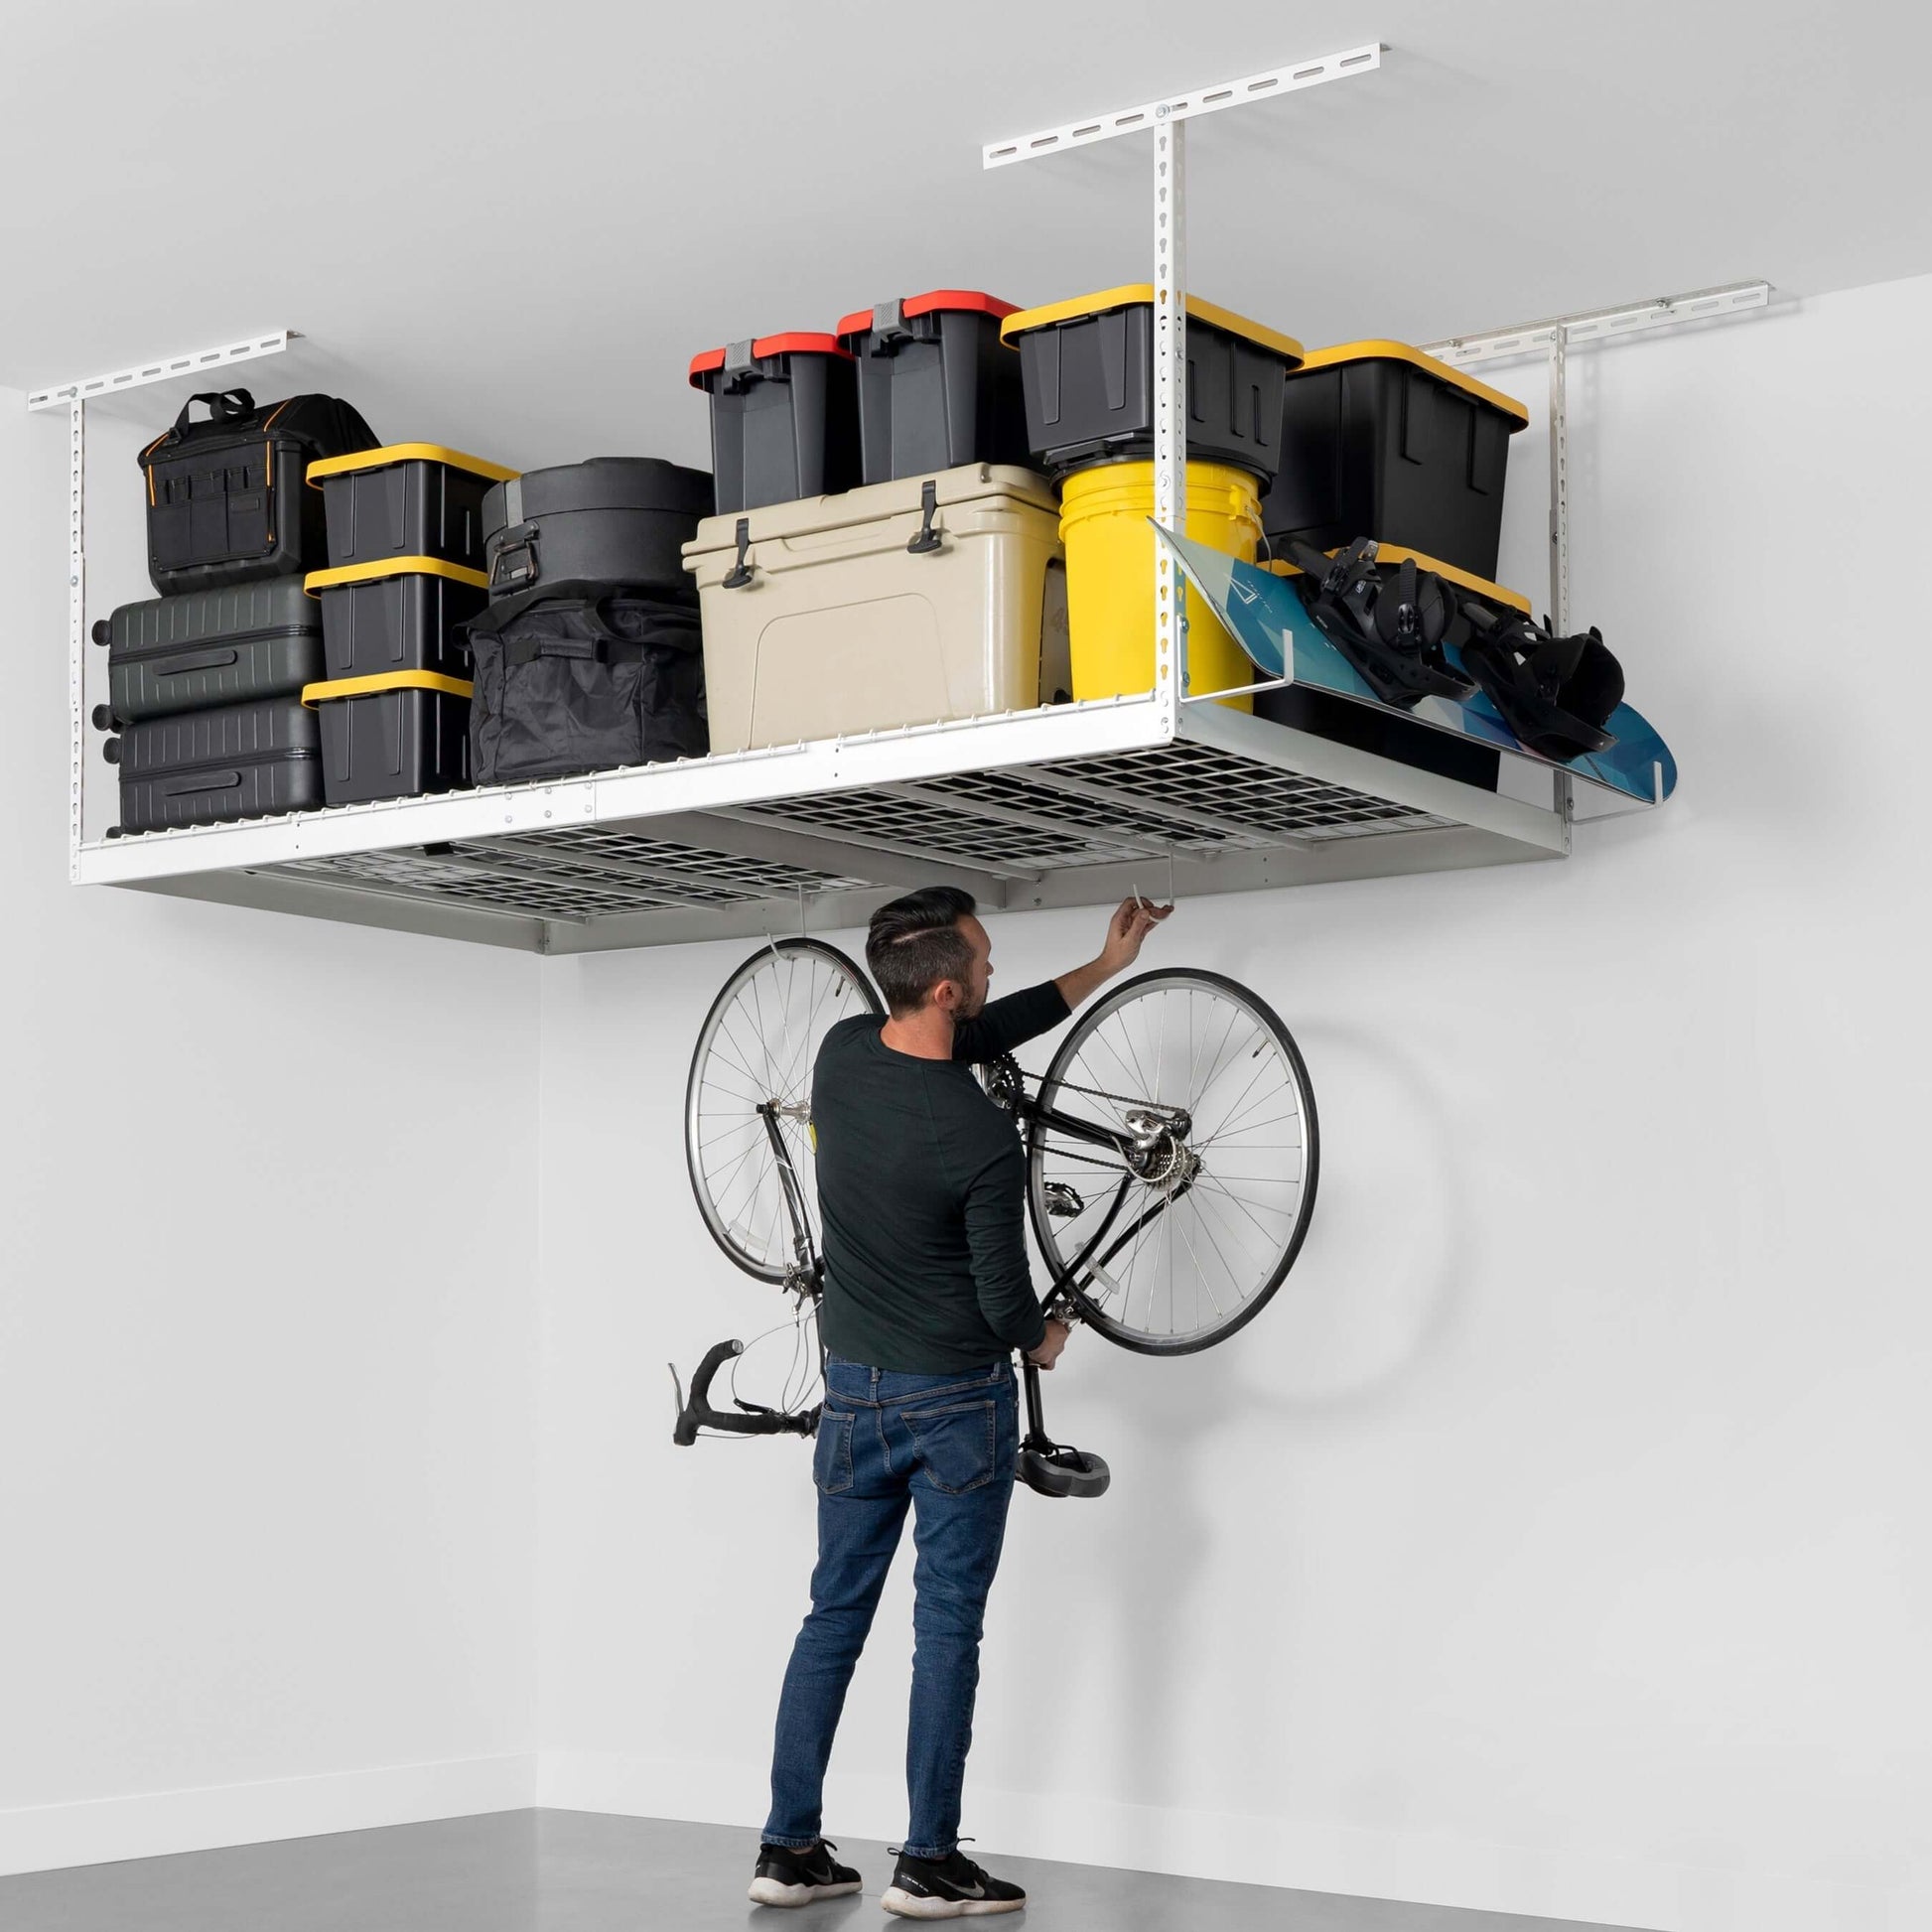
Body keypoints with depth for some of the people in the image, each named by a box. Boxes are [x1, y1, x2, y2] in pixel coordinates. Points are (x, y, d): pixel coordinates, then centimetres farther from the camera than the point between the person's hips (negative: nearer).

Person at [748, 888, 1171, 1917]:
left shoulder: (842, 1053, -5)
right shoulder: (984, 1141, -24)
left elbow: (974, 1038, 13)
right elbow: (1003, 1295, -15)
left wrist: (1101, 968, 16)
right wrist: (1042, 1339, 9)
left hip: (854, 1389, 6)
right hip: (958, 1399, -6)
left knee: (834, 1616, 13)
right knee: (947, 1629, 3)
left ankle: (789, 1848, 16)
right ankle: (929, 1863, 8)